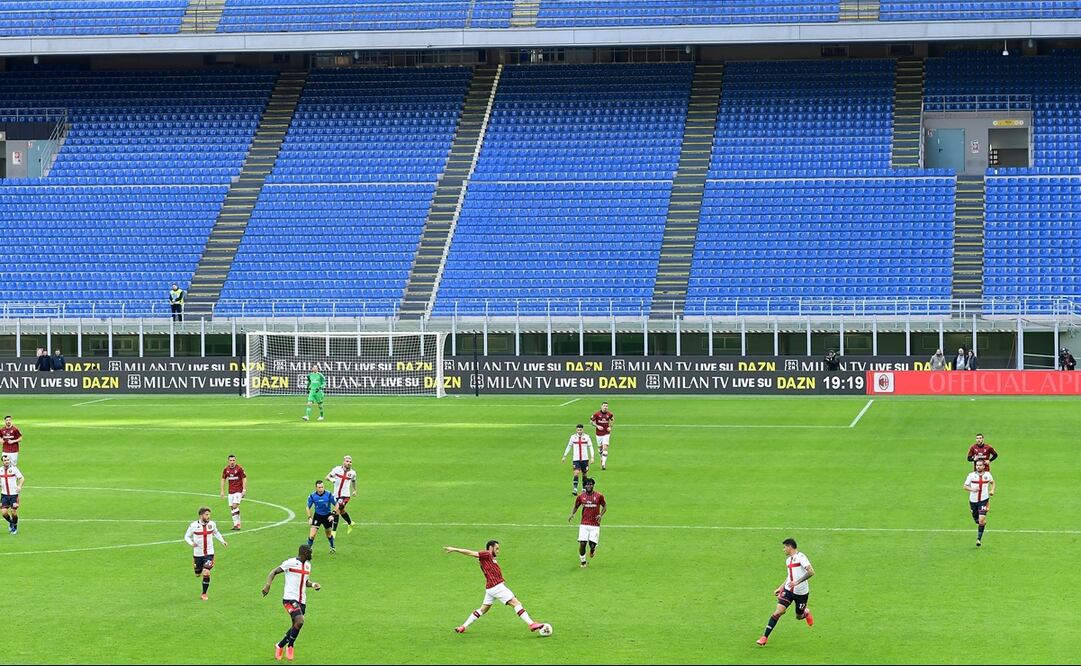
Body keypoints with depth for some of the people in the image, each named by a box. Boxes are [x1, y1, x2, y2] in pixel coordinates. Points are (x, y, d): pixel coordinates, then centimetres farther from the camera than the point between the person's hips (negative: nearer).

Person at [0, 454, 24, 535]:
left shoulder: (14, 469, -7)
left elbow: (21, 478, -9)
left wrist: (19, 486, -24)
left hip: (14, 494, -3)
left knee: (14, 513, -3)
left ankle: (15, 527, 24)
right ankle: (10, 522, 26)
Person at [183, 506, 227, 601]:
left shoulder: (212, 524, -4)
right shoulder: (193, 525, -12)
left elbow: (216, 533, 17)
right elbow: (186, 536, -1)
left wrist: (222, 541, 4)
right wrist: (191, 543, -21)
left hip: (209, 553, 0)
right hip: (198, 554, 0)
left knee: (206, 573, -15)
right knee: (198, 575, 12)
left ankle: (204, 594, -1)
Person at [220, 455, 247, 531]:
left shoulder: (239, 468, -9)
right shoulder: (226, 469, 4)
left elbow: (244, 479, -6)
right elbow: (223, 480, 12)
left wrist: (244, 490, -12)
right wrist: (222, 491, 8)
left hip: (238, 490, -5)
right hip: (231, 491, 5)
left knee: (235, 506, -17)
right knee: (231, 507, 5)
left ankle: (237, 524, -12)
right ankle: (235, 523, 13)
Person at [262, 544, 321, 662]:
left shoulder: (308, 565, 14)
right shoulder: (290, 563, -10)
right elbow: (274, 572, -6)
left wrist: (313, 584, 5)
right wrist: (268, 585, -22)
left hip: (302, 601, 8)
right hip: (290, 598, -8)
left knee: (296, 626, 8)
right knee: (300, 621, -22)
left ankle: (280, 646, 27)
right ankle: (290, 646, -4)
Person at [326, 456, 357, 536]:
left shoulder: (352, 473, -3)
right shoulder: (337, 469, -5)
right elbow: (327, 477, -4)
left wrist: (354, 490, 27)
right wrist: (330, 479, -26)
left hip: (345, 495, -3)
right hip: (336, 494, 3)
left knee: (337, 510, -17)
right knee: (341, 511, 21)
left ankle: (334, 531, -9)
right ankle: (350, 523, 49)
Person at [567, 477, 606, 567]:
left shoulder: (599, 496, -1)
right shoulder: (581, 497, 4)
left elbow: (604, 506, 11)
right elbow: (575, 506, 18)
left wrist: (601, 515, -6)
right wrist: (572, 514, 0)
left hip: (595, 525, -1)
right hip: (584, 524, 1)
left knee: (592, 545, -10)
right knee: (582, 544, -7)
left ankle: (592, 549, 30)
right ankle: (583, 562, 14)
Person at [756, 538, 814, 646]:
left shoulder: (800, 557, -14)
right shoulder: (788, 560, 12)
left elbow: (811, 572, -23)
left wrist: (797, 582, -29)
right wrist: (780, 588, 21)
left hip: (801, 592, -5)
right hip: (788, 590, 5)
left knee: (799, 617, 9)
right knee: (778, 612, -11)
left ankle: (806, 613, 47)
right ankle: (765, 637, -11)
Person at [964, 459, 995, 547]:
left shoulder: (987, 474, 1)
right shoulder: (971, 475, -3)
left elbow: (992, 482, 21)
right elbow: (965, 486, 0)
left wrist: (992, 490, 3)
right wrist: (972, 489, -19)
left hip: (984, 500, -2)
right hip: (973, 500, 2)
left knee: (981, 519, -15)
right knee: (976, 520, 11)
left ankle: (979, 539, -11)